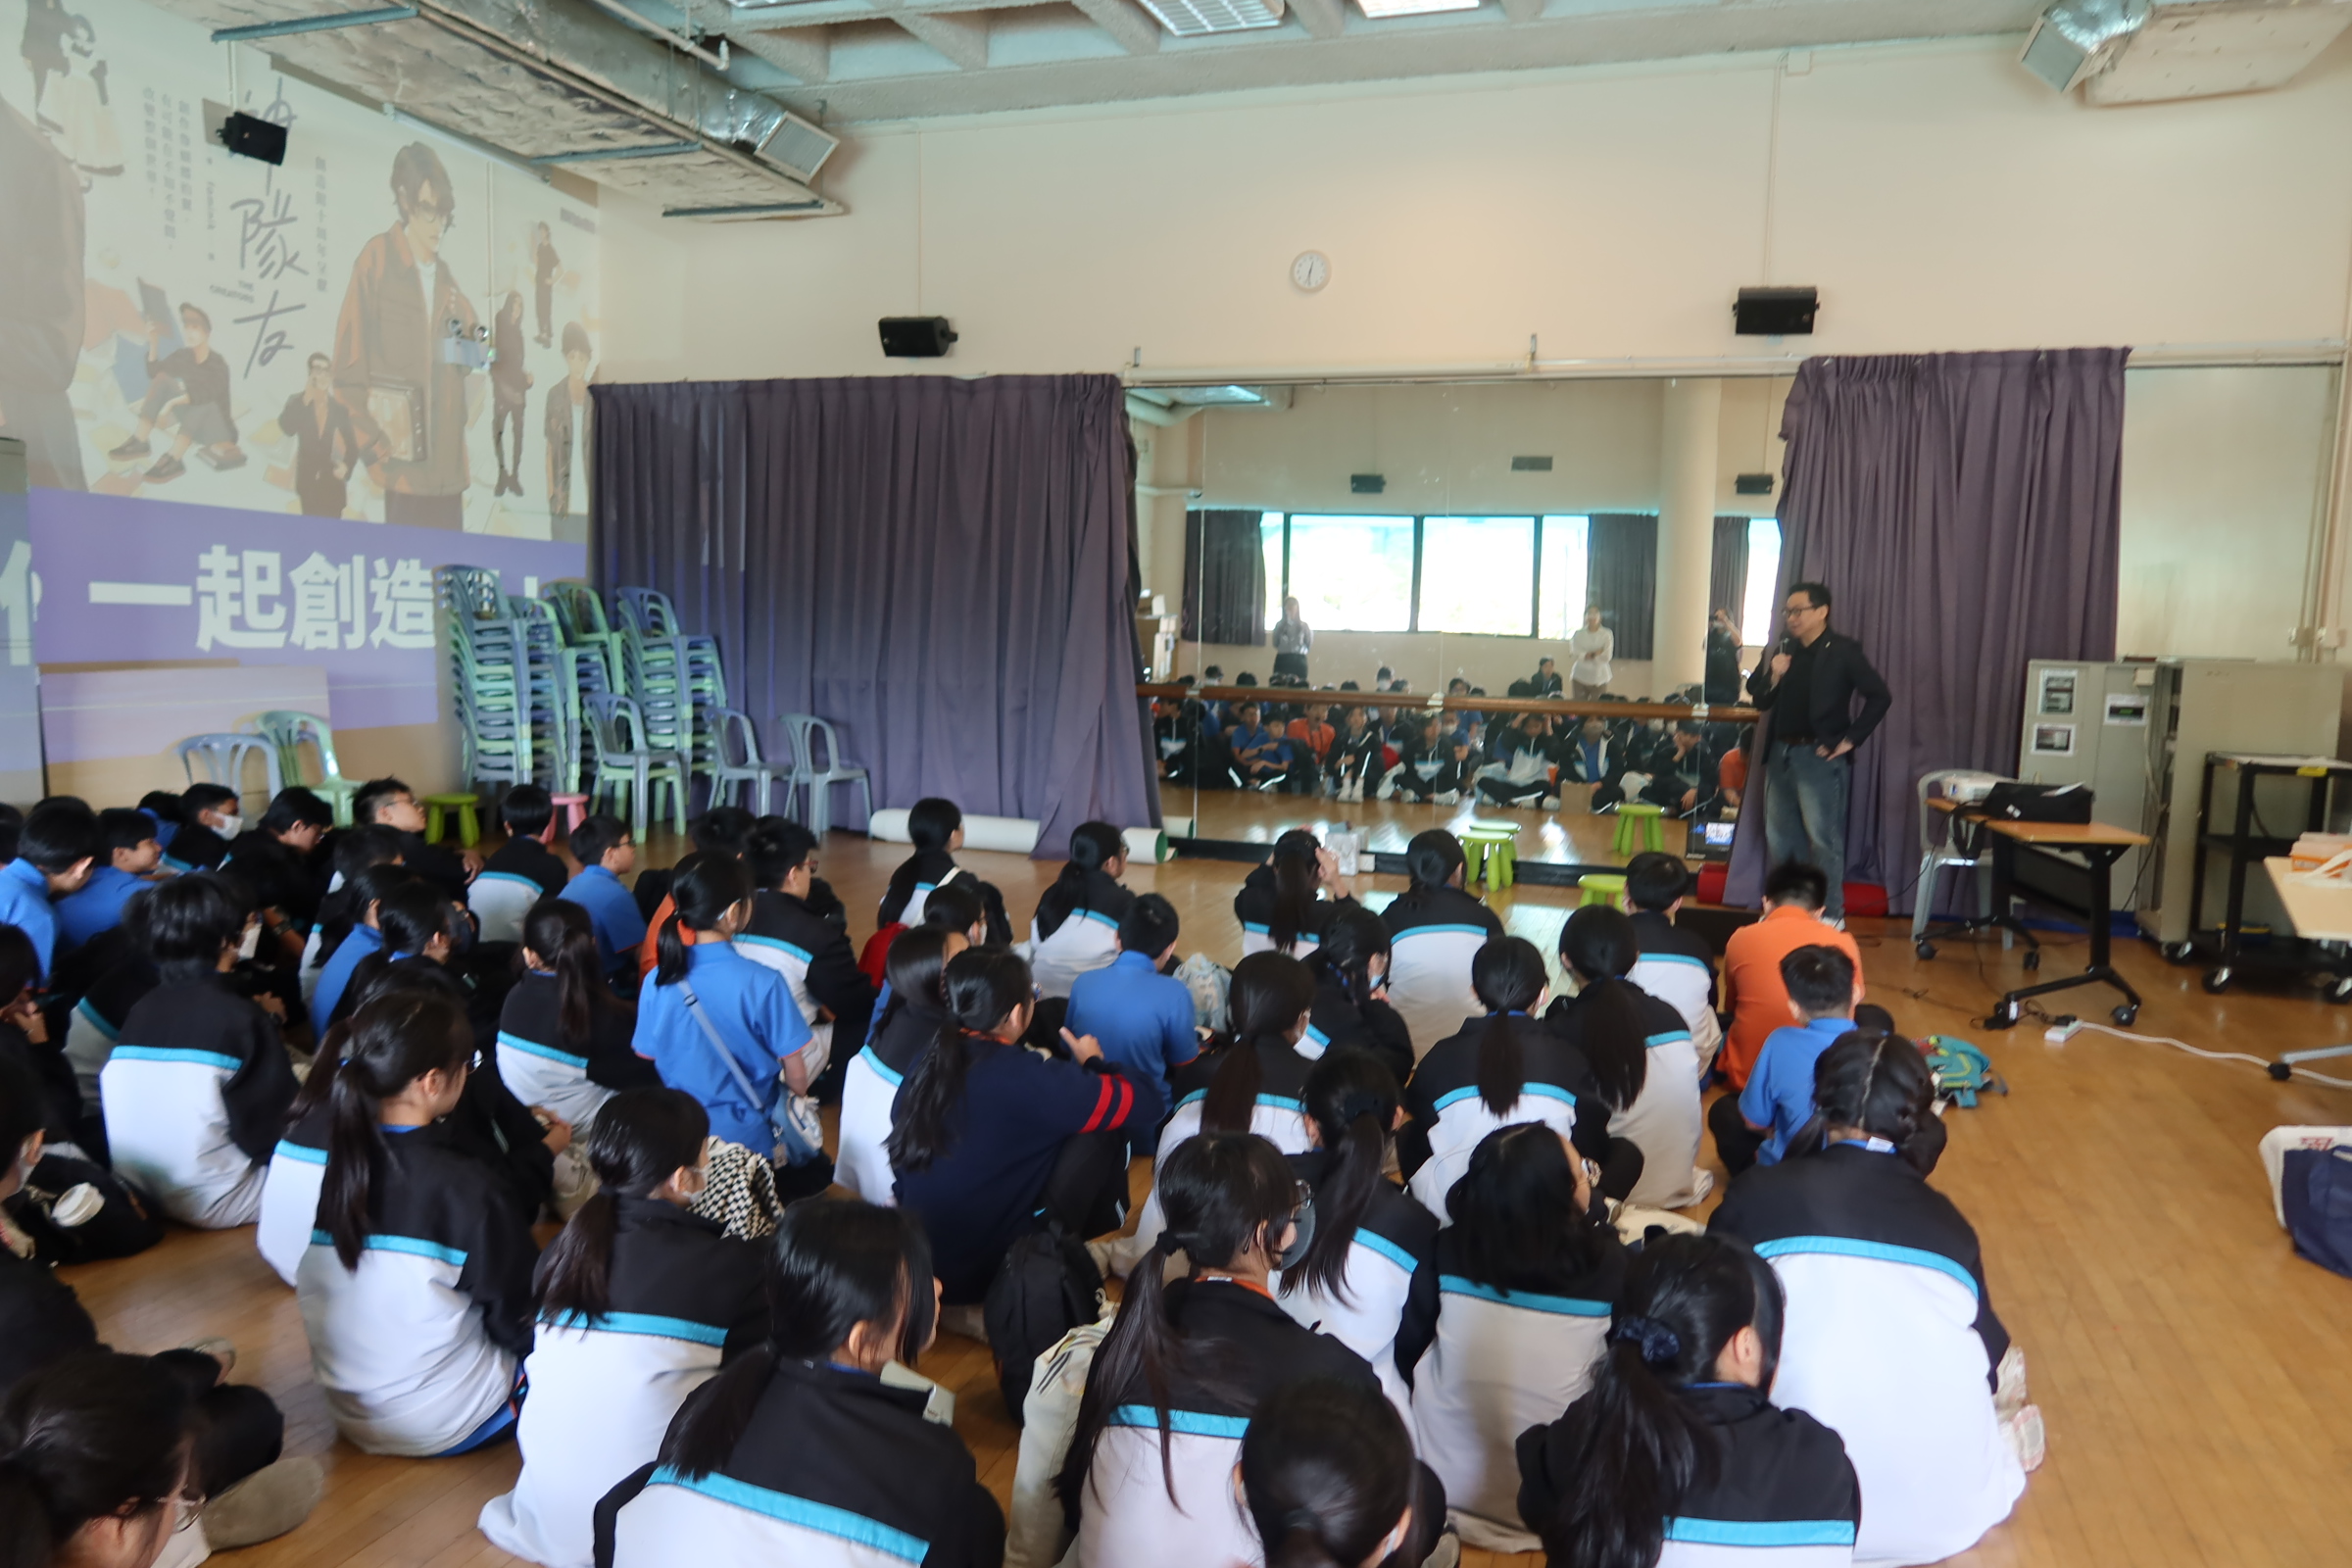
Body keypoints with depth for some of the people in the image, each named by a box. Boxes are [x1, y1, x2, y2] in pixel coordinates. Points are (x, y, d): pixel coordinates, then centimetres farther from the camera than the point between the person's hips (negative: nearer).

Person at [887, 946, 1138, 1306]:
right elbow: (1124, 1101, -8)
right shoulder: (1024, 1077, -20)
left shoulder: (928, 1060, -1)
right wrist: (1093, 1061, 12)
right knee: (1102, 1132, 1)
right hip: (985, 1272, -7)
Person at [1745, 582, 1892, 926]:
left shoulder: (1842, 651, -7)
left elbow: (1880, 697, -9)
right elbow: (1760, 701, 10)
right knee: (1780, 837, 12)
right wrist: (1772, 677, -9)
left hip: (1819, 756, -6)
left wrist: (1850, 739, -10)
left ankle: (1830, 913, 7)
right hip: (1781, 754, 6)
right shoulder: (1784, 650, 10)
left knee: (1823, 838, -2)